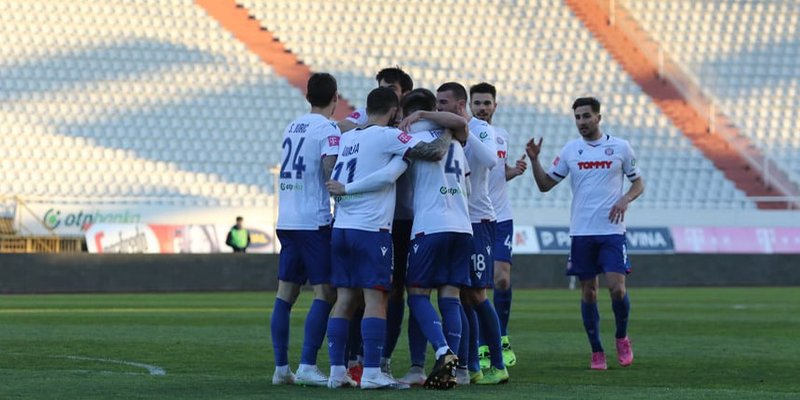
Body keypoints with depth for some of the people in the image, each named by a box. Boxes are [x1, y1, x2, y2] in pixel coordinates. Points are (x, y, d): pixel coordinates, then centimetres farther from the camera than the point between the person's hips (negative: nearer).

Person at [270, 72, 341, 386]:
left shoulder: (292, 127, 16)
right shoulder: (328, 129, -6)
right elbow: (330, 170, -16)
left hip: (286, 220, 7)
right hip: (314, 221, -7)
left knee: (286, 293, 7)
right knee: (325, 293, -5)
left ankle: (281, 367, 7)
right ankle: (307, 366, -13)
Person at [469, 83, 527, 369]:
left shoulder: (502, 136, 13)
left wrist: (515, 171, 5)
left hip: (500, 217, 4)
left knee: (502, 279, -4)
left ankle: (501, 338, 14)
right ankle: (481, 347, 5)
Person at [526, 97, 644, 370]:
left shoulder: (620, 147, 3)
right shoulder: (570, 150, 8)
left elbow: (638, 183, 10)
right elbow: (545, 184, 10)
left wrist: (625, 199, -10)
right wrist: (534, 160, -5)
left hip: (612, 230, -2)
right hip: (581, 232, 2)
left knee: (617, 287, -12)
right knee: (588, 292, 3)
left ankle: (622, 338, 13)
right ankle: (596, 352, 12)